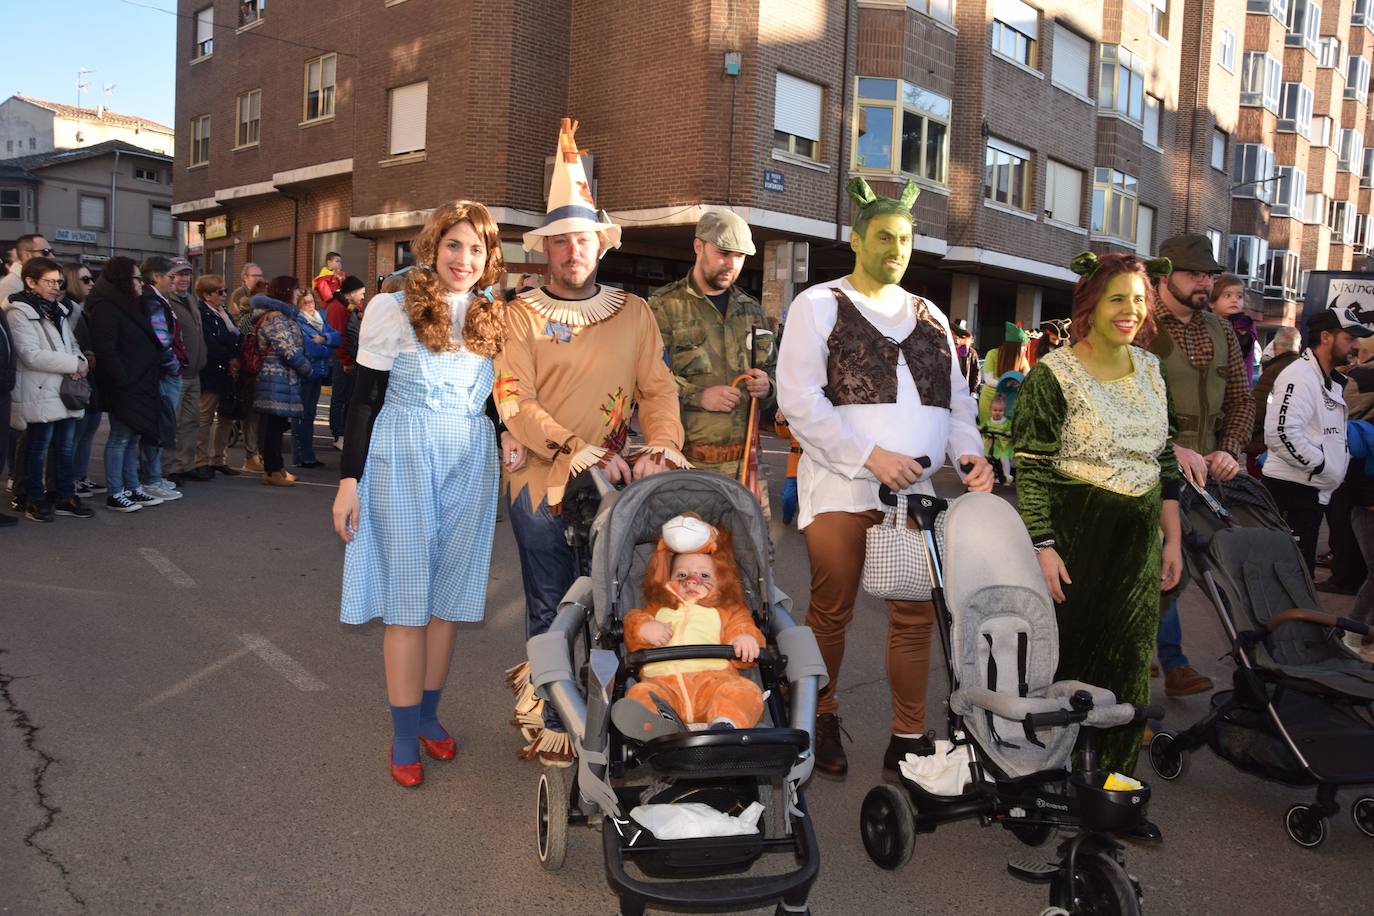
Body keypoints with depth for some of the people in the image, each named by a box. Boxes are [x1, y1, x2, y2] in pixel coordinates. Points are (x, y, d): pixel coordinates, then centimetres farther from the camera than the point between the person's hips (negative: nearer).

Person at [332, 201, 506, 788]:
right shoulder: (392, 310, -5)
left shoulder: (493, 319, 8)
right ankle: (404, 736, 13)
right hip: (403, 459, -4)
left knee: (449, 597, 10)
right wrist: (349, 480, -7)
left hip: (471, 463, 4)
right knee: (408, 599, 2)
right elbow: (365, 399, -5)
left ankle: (428, 714, 25)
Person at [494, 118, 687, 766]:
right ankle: (553, 715, 21)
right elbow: (514, 401, -8)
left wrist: (661, 444, -17)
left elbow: (657, 388, 3)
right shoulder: (523, 315, 3)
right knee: (550, 602, 4)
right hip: (539, 477, -2)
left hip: (612, 477, 3)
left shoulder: (633, 313, 11)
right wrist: (575, 449, -21)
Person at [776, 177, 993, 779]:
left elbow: (956, 398, 17)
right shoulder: (818, 306, 1)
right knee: (832, 613, 7)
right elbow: (799, 400, -10)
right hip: (840, 488, -4)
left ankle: (908, 738, 20)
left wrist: (970, 453, -3)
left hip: (914, 488, 4)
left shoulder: (929, 316, 17)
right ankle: (821, 721, 27)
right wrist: (872, 456, -17)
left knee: (916, 615, 6)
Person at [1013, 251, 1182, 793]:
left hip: (1139, 538, 6)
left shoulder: (1149, 369, 9)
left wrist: (1172, 539, 12)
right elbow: (1030, 469, -13)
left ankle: (1113, 767, 27)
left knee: (1128, 659, 10)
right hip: (1074, 535, -6)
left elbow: (1164, 460, 14)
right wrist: (1042, 547, -18)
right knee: (1064, 653, 3)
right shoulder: (1054, 374, -11)